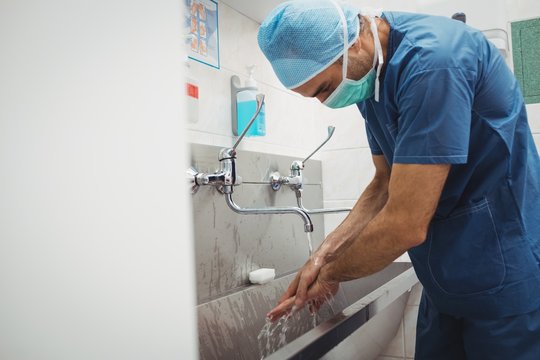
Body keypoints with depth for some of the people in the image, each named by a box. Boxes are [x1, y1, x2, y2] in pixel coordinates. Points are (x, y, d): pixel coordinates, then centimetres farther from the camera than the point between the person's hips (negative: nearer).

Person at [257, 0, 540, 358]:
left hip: (503, 272, -8)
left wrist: (331, 273, -9)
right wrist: (324, 254, -3)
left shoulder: (431, 60, -26)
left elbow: (406, 225, -27)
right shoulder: (371, 76, 3)